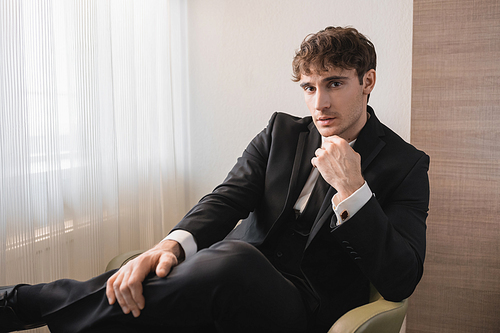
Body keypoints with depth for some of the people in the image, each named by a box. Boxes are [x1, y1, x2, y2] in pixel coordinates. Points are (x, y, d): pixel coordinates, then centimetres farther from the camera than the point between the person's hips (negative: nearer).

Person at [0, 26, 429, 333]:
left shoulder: (406, 165, 2)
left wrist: (351, 189, -18)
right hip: (233, 283, 4)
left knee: (231, 261, -35)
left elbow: (400, 281, -7)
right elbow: (226, 198, 0)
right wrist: (173, 244, -21)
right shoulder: (281, 133, 13)